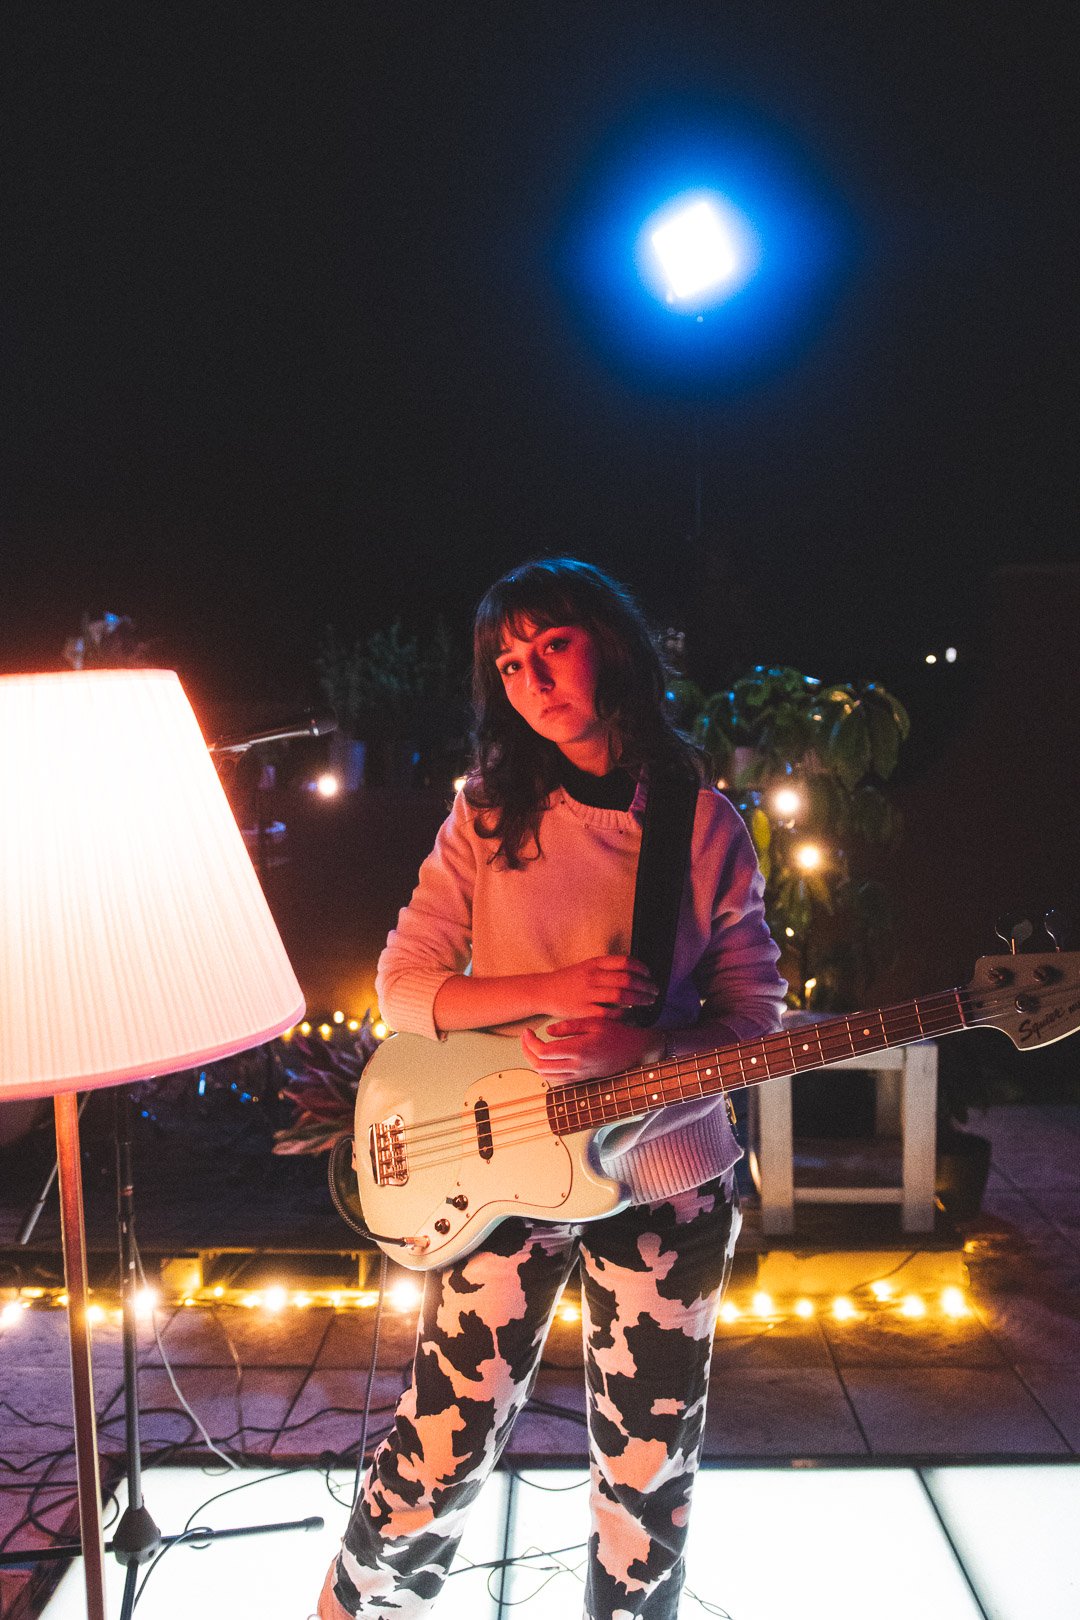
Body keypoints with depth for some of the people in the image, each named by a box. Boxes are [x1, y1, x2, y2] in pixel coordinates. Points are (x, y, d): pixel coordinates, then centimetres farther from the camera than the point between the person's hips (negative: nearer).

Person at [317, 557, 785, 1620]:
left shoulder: (707, 827, -2)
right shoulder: (490, 814, -2)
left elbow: (756, 1014, -1)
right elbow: (403, 985, -4)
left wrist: (635, 1046, -21)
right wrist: (554, 992, -19)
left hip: (666, 1179, 1)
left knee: (648, 1465, 13)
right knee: (443, 1448, 7)